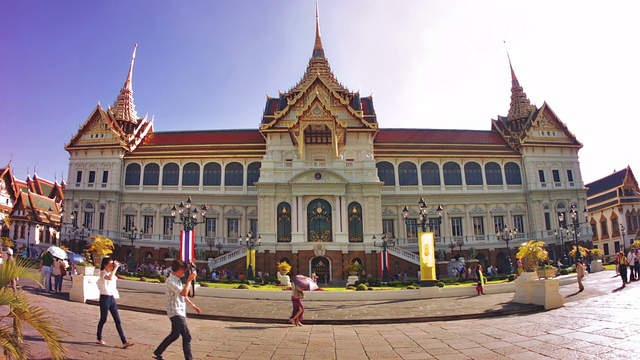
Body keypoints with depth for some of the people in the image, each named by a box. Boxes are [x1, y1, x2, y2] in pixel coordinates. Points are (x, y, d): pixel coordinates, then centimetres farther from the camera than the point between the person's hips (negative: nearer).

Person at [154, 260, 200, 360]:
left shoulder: (177, 280, 14)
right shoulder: (171, 281, -17)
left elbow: (183, 295, 22)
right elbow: (184, 293, -29)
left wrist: (193, 305, 20)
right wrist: (189, 280, -25)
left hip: (179, 312, 10)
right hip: (176, 312, -10)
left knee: (175, 335, 20)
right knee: (187, 337, -10)